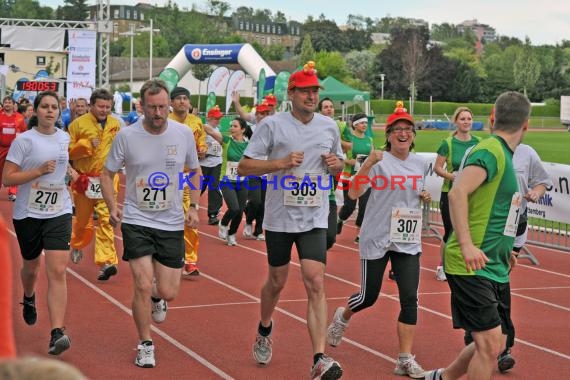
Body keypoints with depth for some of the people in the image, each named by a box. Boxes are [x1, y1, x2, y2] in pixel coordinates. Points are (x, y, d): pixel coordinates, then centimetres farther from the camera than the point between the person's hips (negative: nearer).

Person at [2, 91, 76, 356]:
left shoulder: (64, 138, 6)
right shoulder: (24, 140, -9)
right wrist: (40, 170, -22)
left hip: (59, 212, 2)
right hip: (28, 213, -2)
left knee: (57, 272, -13)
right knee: (31, 267, 18)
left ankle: (57, 333, -18)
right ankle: (29, 299, 54)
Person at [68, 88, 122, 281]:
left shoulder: (116, 124, 6)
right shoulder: (78, 124, -4)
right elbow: (67, 151, -6)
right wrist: (86, 144, -18)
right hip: (84, 180, -1)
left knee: (106, 220, -10)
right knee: (83, 219, 14)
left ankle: (106, 261, -14)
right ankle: (77, 246, 44)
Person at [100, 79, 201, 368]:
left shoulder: (184, 133, -4)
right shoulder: (126, 136, -8)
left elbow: (194, 171, 12)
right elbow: (107, 174, 3)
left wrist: (194, 206, 2)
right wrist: (112, 206, -12)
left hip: (172, 223, 2)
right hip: (136, 221, -2)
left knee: (168, 293, 3)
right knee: (143, 286, -9)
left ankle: (157, 296, 42)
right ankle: (145, 344, 13)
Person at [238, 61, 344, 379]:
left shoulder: (329, 126, 6)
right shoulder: (272, 125, -7)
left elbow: (339, 166, 20)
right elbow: (244, 167, -9)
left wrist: (335, 164, -4)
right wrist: (282, 163, -21)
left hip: (314, 219, 2)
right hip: (279, 218, -1)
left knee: (316, 284, -11)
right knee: (277, 281, 14)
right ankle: (265, 329, 45)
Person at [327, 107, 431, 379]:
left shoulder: (419, 163, 7)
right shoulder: (378, 161, -11)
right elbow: (353, 194, -21)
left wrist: (424, 197, 2)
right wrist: (368, 163, -33)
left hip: (408, 241, 4)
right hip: (376, 239, -4)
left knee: (410, 298, -6)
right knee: (369, 297, 8)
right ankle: (342, 317, 42)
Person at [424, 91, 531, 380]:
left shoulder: (501, 154, 14)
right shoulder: (491, 151, -15)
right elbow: (457, 193, -29)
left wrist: (504, 250, 29)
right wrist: (466, 245, -36)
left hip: (494, 269, 9)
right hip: (472, 267, -9)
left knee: (494, 344, 13)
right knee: (490, 345, -13)